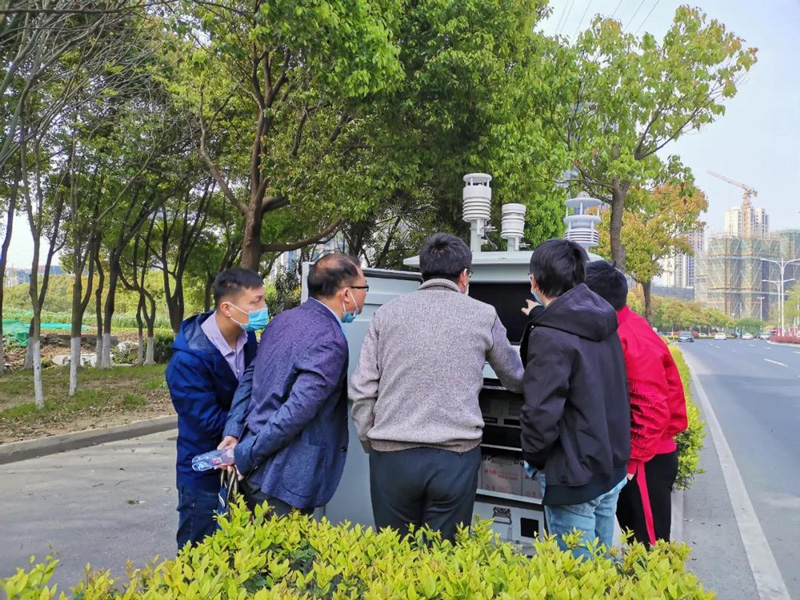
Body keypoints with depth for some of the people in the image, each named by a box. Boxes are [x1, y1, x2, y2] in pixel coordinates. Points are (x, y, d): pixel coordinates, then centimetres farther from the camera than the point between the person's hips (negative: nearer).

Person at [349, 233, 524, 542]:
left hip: (391, 454, 2)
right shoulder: (483, 315, 3)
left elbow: (361, 390, 2)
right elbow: (515, 379, 18)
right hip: (455, 456, -1)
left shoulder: (387, 313, 5)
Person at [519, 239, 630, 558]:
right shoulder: (605, 323, 3)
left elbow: (541, 412, -23)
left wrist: (533, 457, -6)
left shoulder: (549, 337, -22)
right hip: (613, 467, 8)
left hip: (574, 478, -8)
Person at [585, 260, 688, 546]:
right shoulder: (617, 333, 6)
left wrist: (633, 462, -18)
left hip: (646, 462, -9)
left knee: (649, 542, 4)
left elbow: (652, 409, -23)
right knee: (634, 537, 21)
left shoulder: (634, 341, -23)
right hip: (629, 457, 9)